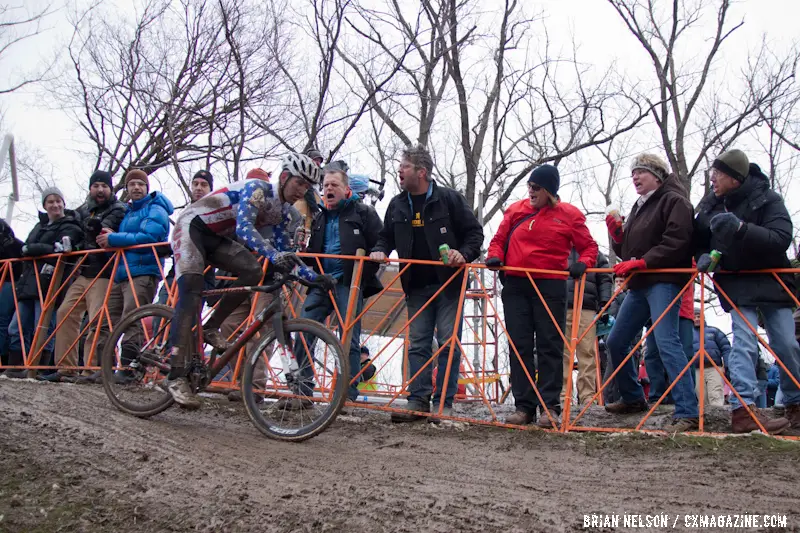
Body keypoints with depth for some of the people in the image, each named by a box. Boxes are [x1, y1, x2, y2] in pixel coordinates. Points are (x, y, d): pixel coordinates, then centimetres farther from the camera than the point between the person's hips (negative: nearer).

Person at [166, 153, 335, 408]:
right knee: (191, 292, -23)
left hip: (217, 238, 8)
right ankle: (176, 376, -27)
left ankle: (211, 327, -2)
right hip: (192, 227, -8)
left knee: (254, 271, -18)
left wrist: (313, 276, -2)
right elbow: (244, 228, -36)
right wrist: (274, 256, -50)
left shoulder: (283, 212, 4)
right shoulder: (257, 189, -21)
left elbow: (284, 253, 7)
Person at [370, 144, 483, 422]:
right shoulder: (397, 205, 9)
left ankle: (444, 402, 3)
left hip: (448, 284, -4)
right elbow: (386, 237, 20)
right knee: (417, 344, 4)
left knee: (449, 343, -2)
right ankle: (418, 400, 9)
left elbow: (475, 232, 0)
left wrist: (464, 254, -18)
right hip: (416, 287, 4)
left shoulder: (450, 199, -4)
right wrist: (380, 251, -2)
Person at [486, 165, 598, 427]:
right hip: (515, 286, 3)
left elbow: (589, 246, 7)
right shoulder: (515, 210, 11)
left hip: (550, 287, -3)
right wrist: (495, 256, -3)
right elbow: (499, 240, 17)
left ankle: (550, 408, 4)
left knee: (550, 346, 0)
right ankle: (524, 406, 8)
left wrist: (583, 263, -13)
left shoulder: (569, 214, 3)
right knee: (519, 346, 3)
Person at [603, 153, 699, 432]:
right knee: (615, 342, 13)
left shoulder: (673, 200, -5)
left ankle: (687, 412, -21)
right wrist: (617, 233, 2)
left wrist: (642, 261, -21)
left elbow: (676, 242, -18)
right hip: (639, 285, 10)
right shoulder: (639, 207, 21)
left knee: (666, 341, -21)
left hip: (664, 282, -9)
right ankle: (633, 398, 30)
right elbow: (626, 250, 22)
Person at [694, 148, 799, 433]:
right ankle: (743, 410, -18)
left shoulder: (767, 199, -10)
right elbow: (699, 241, 12)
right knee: (744, 342, -14)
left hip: (770, 280, -1)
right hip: (736, 284, 1)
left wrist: (741, 228, -35)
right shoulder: (710, 205, 0)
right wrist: (704, 256, -11)